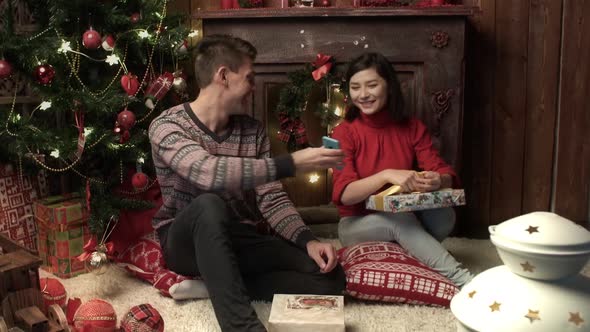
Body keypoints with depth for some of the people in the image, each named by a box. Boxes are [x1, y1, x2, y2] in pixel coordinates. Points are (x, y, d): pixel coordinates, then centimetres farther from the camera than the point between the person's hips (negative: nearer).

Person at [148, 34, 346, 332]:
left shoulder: (252, 131, 2)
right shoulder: (167, 126, -14)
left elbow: (272, 200, -3)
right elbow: (208, 173, -34)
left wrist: (307, 240, -22)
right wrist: (291, 164, -35)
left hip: (239, 240, 5)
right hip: (187, 242, -4)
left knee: (329, 276, -15)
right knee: (208, 205, -40)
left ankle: (216, 287, -16)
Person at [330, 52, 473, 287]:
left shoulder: (412, 128, 0)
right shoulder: (344, 133, -9)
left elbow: (446, 174, -7)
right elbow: (343, 194, -21)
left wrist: (438, 181, -33)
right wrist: (387, 175, -38)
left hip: (405, 219, 3)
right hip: (357, 225, -3)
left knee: (444, 216, -28)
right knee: (400, 221, -35)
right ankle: (463, 280, -36)